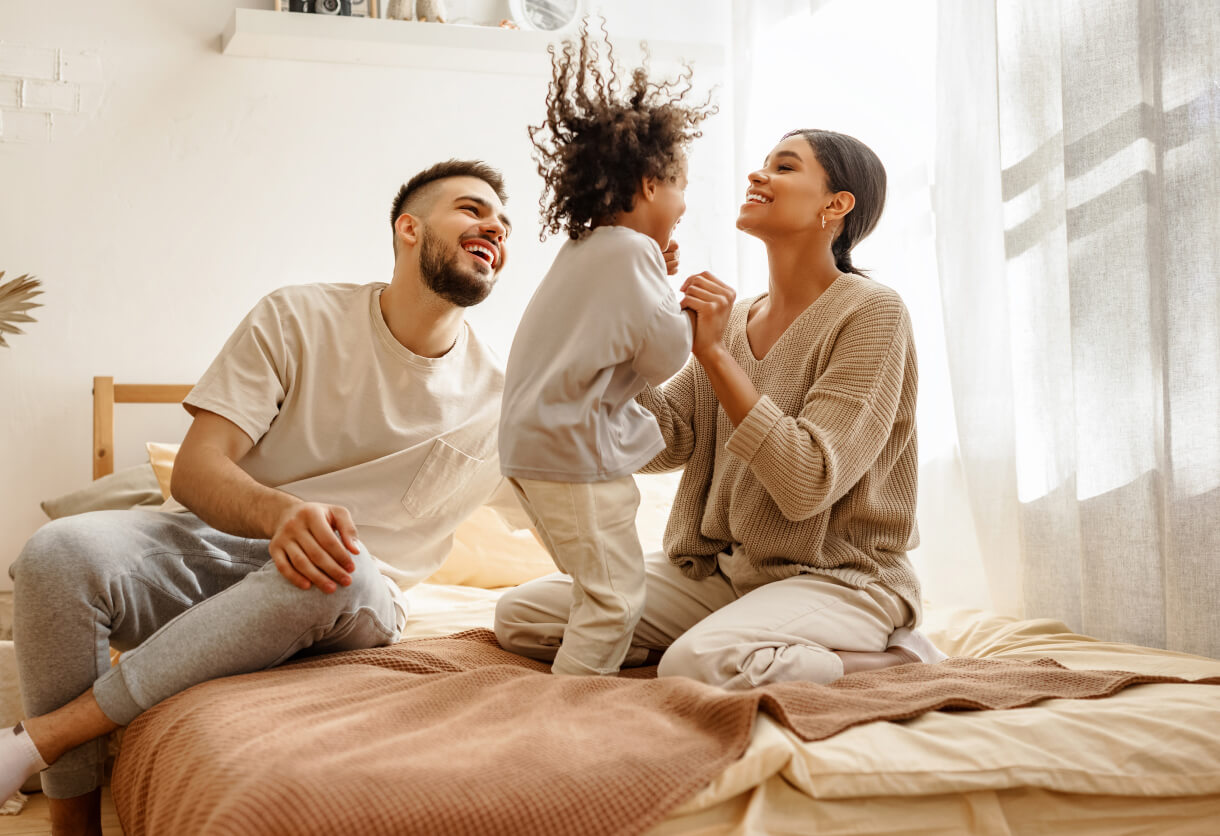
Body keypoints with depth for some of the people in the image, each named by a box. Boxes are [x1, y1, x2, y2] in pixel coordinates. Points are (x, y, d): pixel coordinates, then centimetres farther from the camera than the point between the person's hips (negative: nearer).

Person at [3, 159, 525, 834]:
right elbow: (195, 471, -9)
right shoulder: (299, 318, -2)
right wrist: (284, 513, -32)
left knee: (340, 571, -37)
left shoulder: (501, 404, 2)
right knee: (59, 553, -29)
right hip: (219, 549, 0)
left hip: (351, 608, 0)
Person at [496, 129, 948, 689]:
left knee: (699, 665, -37)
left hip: (838, 577, -7)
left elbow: (808, 485, -21)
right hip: (721, 569, 7)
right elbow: (662, 446, 2)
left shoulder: (870, 312, -11)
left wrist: (714, 354, -18)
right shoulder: (733, 317, 10)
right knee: (520, 614, -4)